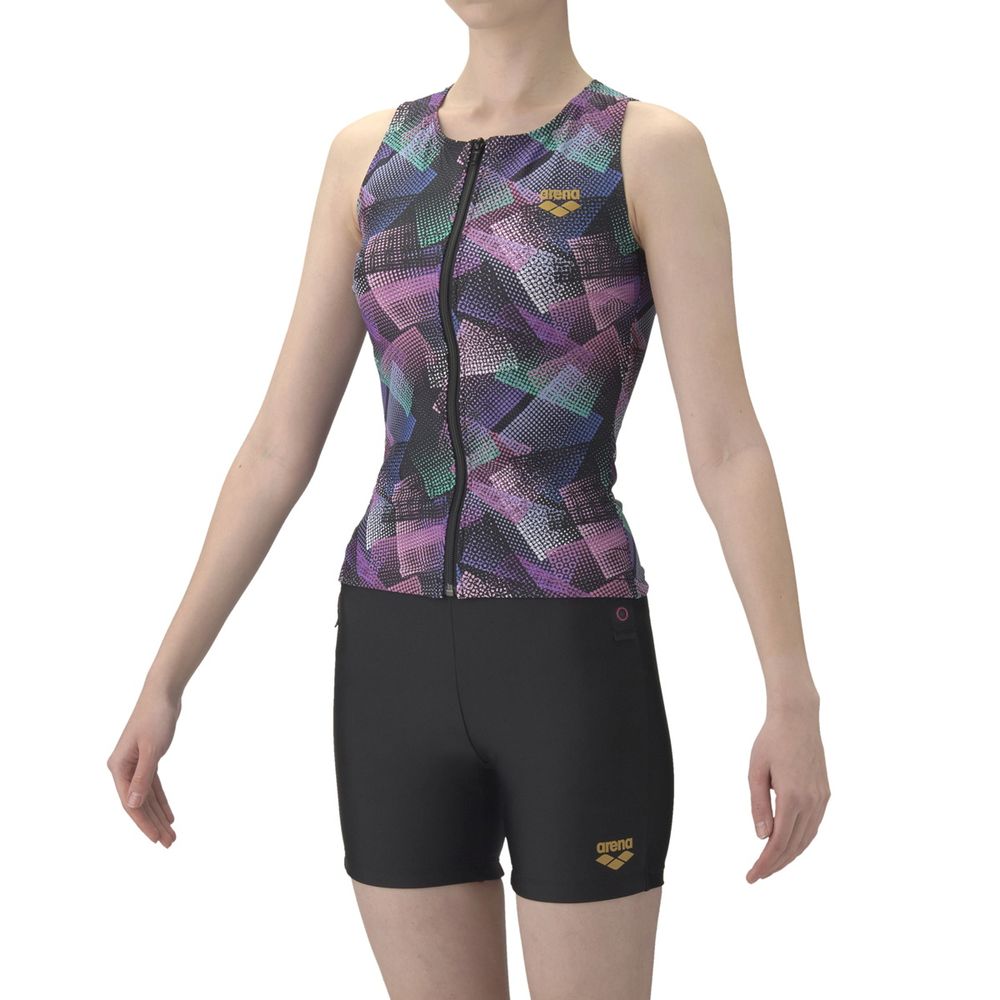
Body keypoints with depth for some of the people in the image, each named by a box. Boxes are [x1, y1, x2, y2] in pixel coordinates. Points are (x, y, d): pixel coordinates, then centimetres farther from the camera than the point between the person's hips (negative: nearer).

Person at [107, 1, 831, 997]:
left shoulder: (658, 148, -3)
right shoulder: (370, 154, 10)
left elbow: (728, 441, -8)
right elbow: (279, 443, 10)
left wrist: (795, 705, -14)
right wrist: (162, 683, 8)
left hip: (577, 670, -4)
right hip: (404, 664, 5)